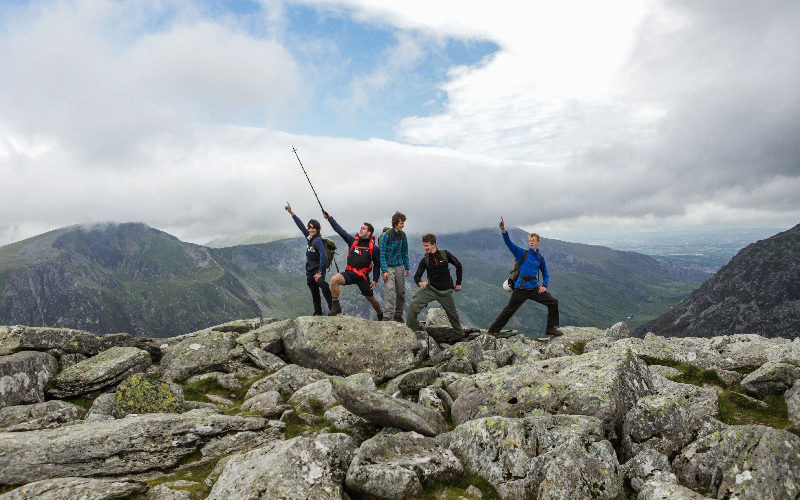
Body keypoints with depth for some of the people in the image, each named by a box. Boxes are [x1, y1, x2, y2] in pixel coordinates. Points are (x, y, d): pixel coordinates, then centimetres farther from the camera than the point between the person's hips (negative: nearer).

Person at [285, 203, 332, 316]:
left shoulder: (318, 240, -14)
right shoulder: (310, 238, 10)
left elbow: (323, 255, -27)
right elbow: (301, 226, 21)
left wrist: (320, 272, -32)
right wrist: (291, 213, 27)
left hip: (317, 269, -9)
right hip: (309, 270, 9)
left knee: (321, 283, -36)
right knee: (314, 294, 14)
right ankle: (318, 313, 23)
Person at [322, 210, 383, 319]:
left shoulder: (373, 248, -1)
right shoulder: (353, 240, 4)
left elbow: (377, 264, 5)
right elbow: (339, 230, 0)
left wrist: (375, 280, 0)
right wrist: (329, 218, -7)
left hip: (363, 277, -1)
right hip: (349, 273, 2)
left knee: (370, 298, 9)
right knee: (334, 279, -27)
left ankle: (380, 316, 37)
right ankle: (336, 307, -17)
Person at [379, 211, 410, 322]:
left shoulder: (403, 235, 4)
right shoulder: (386, 235, -12)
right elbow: (382, 253, -12)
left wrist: (407, 267, 11)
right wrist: (384, 270, -17)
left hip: (399, 266, 6)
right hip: (388, 267, -5)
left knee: (401, 291, 7)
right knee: (390, 290, -17)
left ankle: (398, 315, 22)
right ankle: (387, 316, -15)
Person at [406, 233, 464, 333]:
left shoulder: (445, 254, -6)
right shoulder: (425, 260, -2)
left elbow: (458, 265, 5)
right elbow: (417, 276, -2)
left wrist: (458, 283, 7)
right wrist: (420, 282, -27)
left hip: (445, 291, -1)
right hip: (431, 289, 1)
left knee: (453, 314, 13)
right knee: (413, 306, -21)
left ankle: (460, 334, 35)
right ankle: (412, 329, -8)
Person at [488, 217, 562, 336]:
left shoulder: (540, 258, 12)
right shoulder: (522, 253, 0)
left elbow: (546, 274, 22)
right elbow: (509, 243, -13)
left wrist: (544, 286, 5)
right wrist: (503, 230, -28)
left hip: (534, 288, 4)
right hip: (521, 287, -4)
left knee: (553, 302, -3)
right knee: (509, 311, -1)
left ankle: (551, 329, 11)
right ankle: (492, 331, 10)